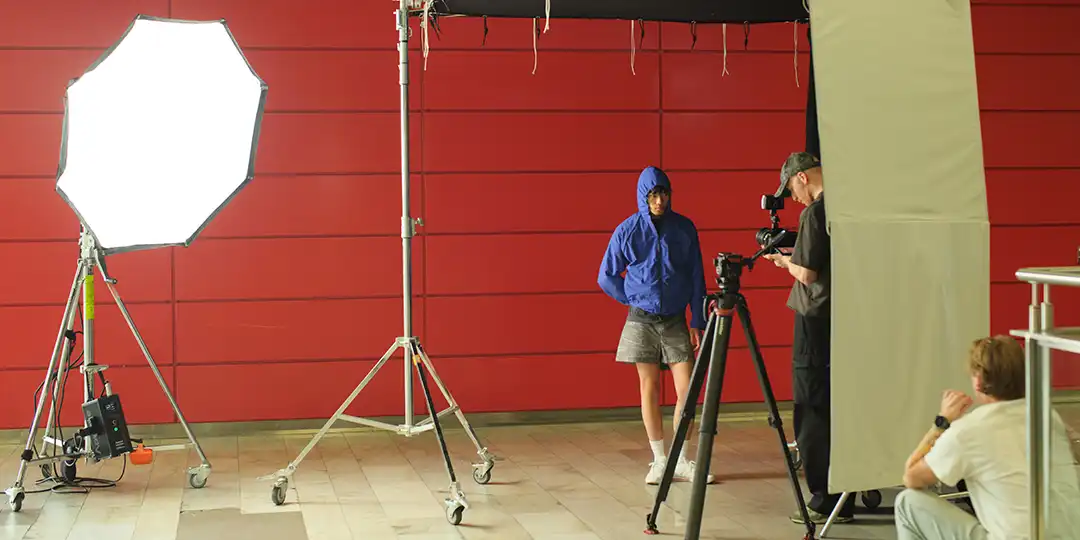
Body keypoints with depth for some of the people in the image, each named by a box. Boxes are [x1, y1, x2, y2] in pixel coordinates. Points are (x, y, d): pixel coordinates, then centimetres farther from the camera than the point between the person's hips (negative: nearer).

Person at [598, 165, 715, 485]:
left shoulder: (684, 228, 0)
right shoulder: (627, 231, -2)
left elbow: (696, 278, 4)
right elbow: (606, 277, 7)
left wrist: (697, 323, 1)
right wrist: (635, 300, 4)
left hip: (675, 321, 1)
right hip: (642, 321, -1)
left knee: (686, 389, -6)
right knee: (649, 389, 3)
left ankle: (681, 461, 2)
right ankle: (659, 461, 10)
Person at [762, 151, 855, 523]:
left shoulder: (814, 214, -14)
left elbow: (808, 273, -16)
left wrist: (785, 261, 3)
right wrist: (793, 260, 17)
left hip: (817, 322, -8)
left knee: (813, 415, -2)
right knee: (838, 409, 13)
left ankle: (826, 503, -1)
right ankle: (844, 497, 18)